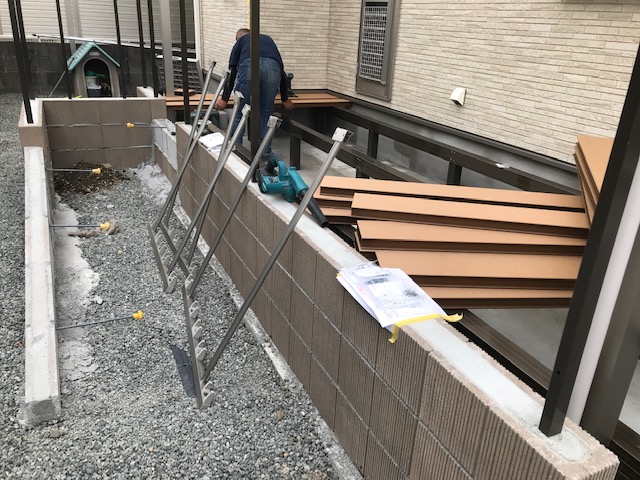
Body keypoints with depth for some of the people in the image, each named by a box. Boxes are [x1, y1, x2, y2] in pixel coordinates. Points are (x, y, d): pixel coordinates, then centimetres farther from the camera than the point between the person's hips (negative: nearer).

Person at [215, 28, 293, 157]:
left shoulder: (239, 42, 33)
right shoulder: (269, 39, 41)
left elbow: (232, 73, 21)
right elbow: (282, 72, 37)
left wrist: (224, 99, 22)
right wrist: (285, 99, 43)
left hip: (249, 66, -2)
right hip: (273, 68, 2)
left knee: (239, 114, 10)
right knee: (266, 114, 16)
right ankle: (265, 154, 18)